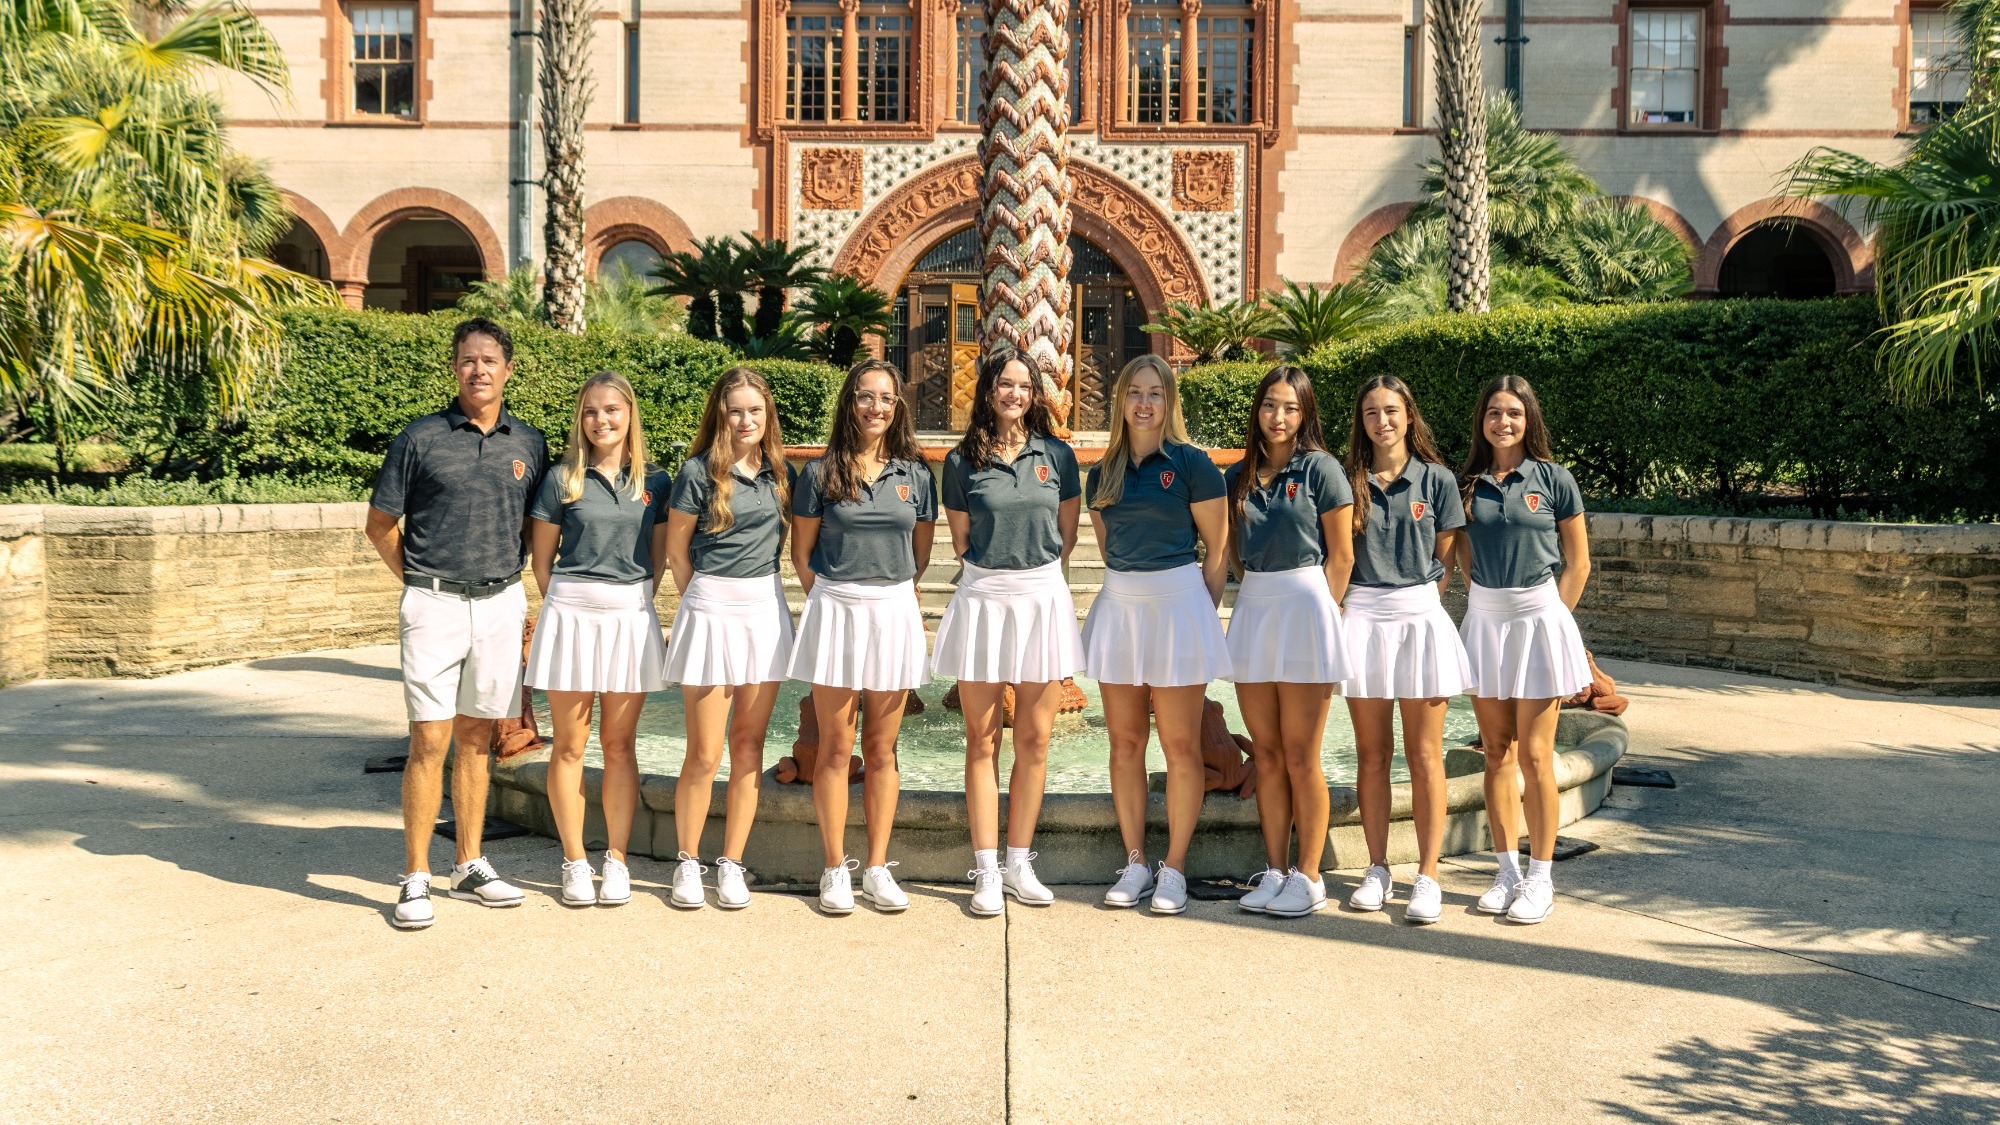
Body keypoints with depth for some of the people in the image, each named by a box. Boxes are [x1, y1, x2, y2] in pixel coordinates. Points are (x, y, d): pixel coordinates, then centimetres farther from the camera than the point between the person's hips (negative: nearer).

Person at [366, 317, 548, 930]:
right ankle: (415, 880, 3)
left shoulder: (529, 443, 7)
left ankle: (470, 867, 20)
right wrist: (423, 583, 4)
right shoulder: (421, 438, -2)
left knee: (477, 737, 11)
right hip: (434, 606, -3)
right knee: (430, 741, -5)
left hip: (501, 605, 3)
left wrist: (512, 584, 10)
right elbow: (381, 525, 4)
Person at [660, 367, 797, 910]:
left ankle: (732, 864, 16)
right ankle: (688, 862, 16)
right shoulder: (699, 472, -5)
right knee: (705, 753, -1)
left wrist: (761, 590, 13)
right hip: (711, 611, -4)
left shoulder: (780, 472, 8)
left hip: (767, 610, 4)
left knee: (748, 746, 7)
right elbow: (676, 551, 2)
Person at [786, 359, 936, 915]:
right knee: (835, 748, 2)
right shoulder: (821, 473, 0)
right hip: (835, 612, -2)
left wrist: (886, 589, 12)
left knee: (881, 749, 8)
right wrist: (835, 595, 8)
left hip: (895, 613, 2)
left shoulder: (914, 473, 6)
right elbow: (802, 553, 6)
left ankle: (877, 869, 15)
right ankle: (835, 869, 12)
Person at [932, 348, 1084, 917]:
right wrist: (996, 573, 11)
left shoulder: (1057, 456, 5)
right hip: (982, 599, -1)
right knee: (983, 741, 2)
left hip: (1044, 598, 1)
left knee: (1034, 740, 5)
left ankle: (1019, 864, 16)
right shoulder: (963, 461, 2)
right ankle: (987, 871, 9)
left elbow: (1067, 533, 13)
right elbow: (960, 540, 11)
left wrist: (1036, 576, 12)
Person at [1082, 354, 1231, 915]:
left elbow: (1218, 549, -1)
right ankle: (1134, 864, 18)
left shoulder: (1191, 464, -4)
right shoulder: (1103, 473, 9)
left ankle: (1175, 869, 11)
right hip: (1118, 607, 5)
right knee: (1125, 743, 8)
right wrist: (1128, 586, 11)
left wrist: (1204, 613, -1)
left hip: (1179, 605, -4)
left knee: (1181, 746, 1)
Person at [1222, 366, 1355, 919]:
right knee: (1266, 754, 9)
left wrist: (1319, 614, -5)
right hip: (1252, 607, 5)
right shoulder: (1238, 477, 10)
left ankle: (1308, 877, 11)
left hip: (1305, 605, -5)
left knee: (1300, 757, 0)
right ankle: (1274, 872, 18)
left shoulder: (1320, 468, -5)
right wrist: (1257, 599, 6)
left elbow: (1341, 554, -4)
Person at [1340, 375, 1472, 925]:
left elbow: (1446, 559, 6)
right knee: (1371, 753, 7)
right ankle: (1377, 871, 16)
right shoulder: (1350, 480, 6)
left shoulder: (1437, 480, 3)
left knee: (1424, 755, 0)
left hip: (1420, 616, -1)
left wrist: (1416, 600, 1)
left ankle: (1428, 878, 5)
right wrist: (1345, 607, -1)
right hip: (1362, 617, 2)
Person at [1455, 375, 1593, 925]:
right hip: (1483, 618, 3)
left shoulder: (1553, 479, -2)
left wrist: (1550, 616, -4)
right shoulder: (1467, 483, 5)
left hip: (1538, 617, -3)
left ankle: (1540, 878, 7)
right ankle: (1507, 871, 17)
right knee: (1496, 752, 7)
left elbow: (1577, 563, 1)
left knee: (1534, 755, -2)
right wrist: (1491, 595, 5)